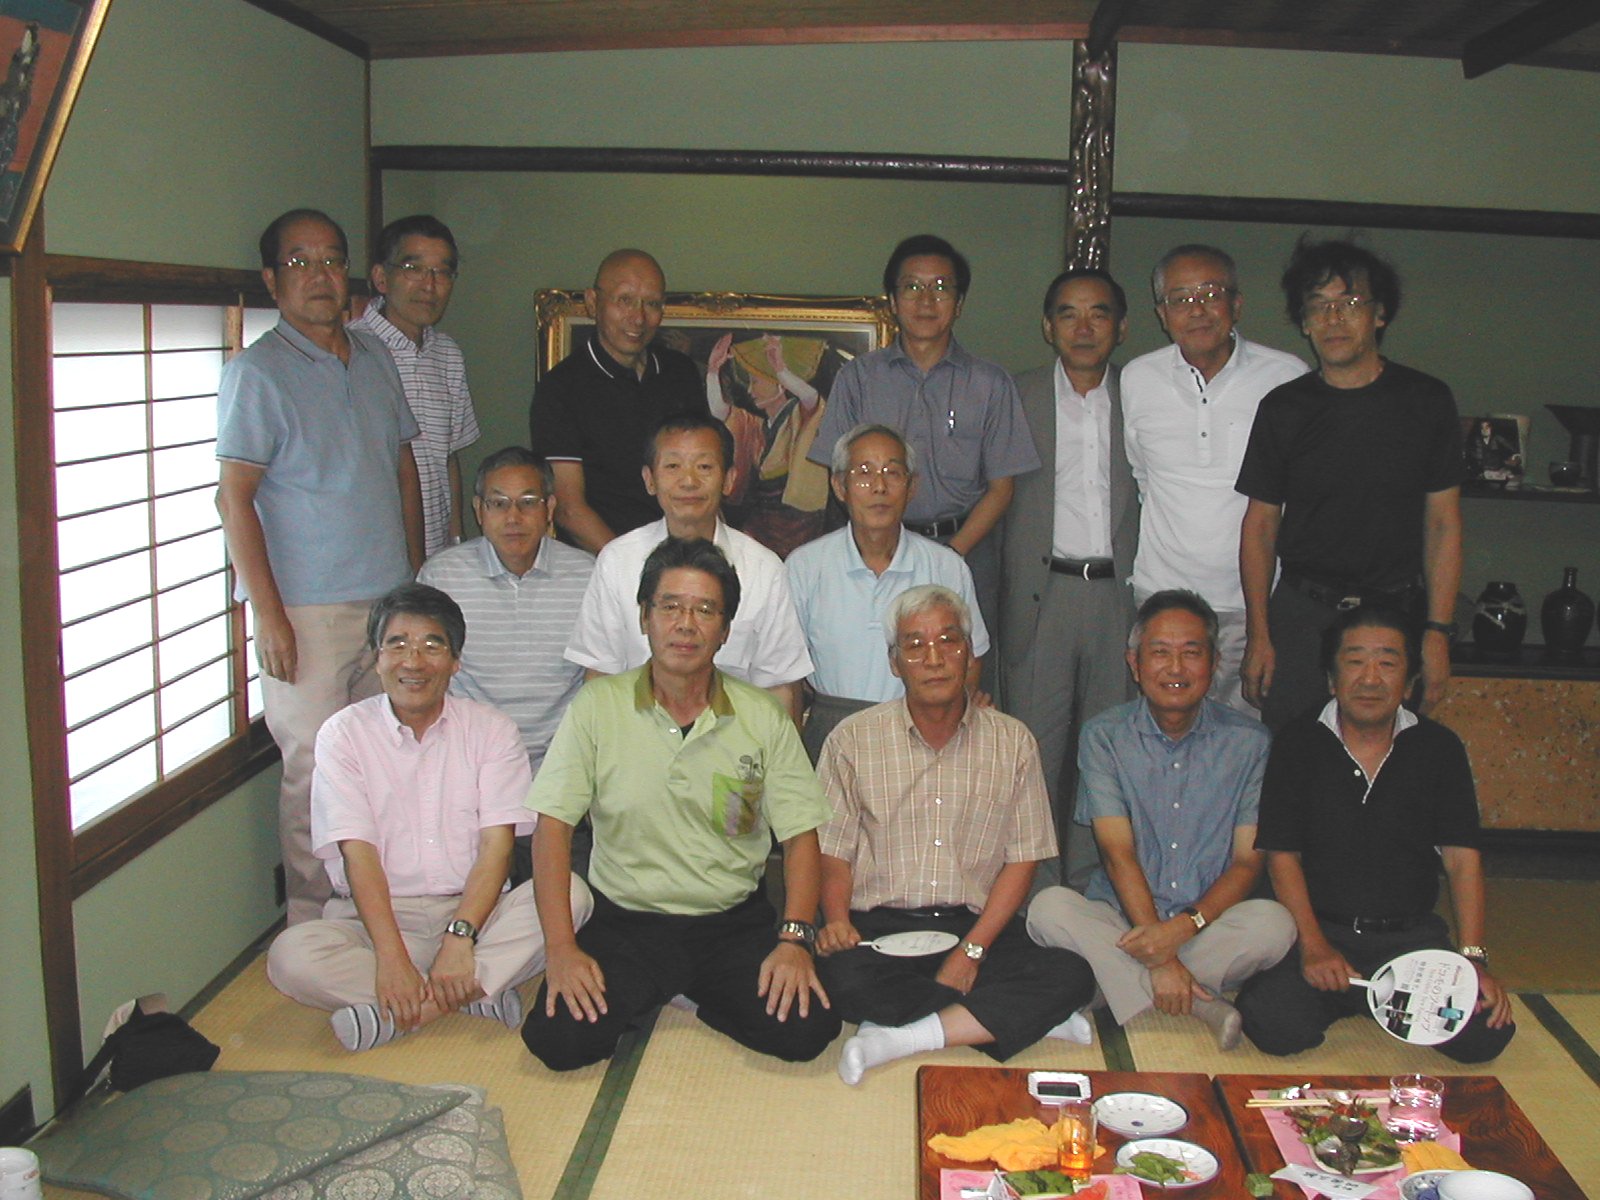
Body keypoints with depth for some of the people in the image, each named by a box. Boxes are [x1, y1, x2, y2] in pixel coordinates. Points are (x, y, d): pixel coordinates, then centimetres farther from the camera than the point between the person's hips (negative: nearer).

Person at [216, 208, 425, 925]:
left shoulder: (375, 357, 12)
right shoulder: (258, 373, -7)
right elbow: (234, 496, -11)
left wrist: (416, 573, 16)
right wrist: (269, 615, -16)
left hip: (389, 602, 6)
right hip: (306, 613, -6)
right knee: (316, 772, -3)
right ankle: (311, 927, 11)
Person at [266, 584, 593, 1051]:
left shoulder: (491, 729, 3)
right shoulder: (344, 733, 1)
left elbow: (497, 845, -6)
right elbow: (357, 852, -10)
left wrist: (459, 937, -23)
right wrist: (392, 957, -24)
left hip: (474, 911, 1)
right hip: (376, 915, -1)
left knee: (570, 892, -26)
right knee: (290, 956, -29)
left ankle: (394, 1014, -29)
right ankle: (478, 993, -23)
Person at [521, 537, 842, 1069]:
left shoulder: (764, 719, 1)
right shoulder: (598, 707, -3)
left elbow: (800, 835, 0)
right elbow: (553, 826, -5)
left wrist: (795, 939, -16)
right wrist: (562, 947, -16)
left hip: (735, 921, 1)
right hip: (626, 920, -1)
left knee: (804, 1030, -22)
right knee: (560, 1039, -24)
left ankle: (691, 995, 9)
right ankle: (646, 1000, 10)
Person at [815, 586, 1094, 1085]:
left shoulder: (1012, 742, 7)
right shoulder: (853, 740, 5)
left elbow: (1022, 859, 4)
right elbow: (833, 853, 5)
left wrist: (972, 950, -9)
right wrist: (837, 920, -17)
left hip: (978, 927, 1)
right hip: (879, 927, -1)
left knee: (1071, 976, -25)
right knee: (842, 976, -34)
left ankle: (900, 1038, -25)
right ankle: (1001, 1016, -16)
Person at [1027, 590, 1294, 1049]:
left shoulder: (1249, 741, 2)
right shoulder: (1104, 736, 0)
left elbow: (1248, 862, -2)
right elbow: (1118, 853, -10)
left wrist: (1186, 926, -21)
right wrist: (1159, 957, -22)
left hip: (1210, 924, 0)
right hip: (1120, 920, 0)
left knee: (1274, 922, -30)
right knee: (1050, 907, -29)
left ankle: (1125, 992, -23)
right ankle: (1203, 1007, -29)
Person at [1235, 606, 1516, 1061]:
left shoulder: (1439, 749, 5)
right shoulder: (1297, 745, 0)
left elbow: (1462, 858, 1)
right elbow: (1282, 854, -2)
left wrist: (1474, 958, -12)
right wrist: (1313, 946, -15)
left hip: (1412, 934, 2)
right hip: (1319, 927, -1)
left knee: (1484, 1034, -20)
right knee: (1276, 1028, -25)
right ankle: (1346, 994, 8)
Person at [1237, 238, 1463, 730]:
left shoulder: (1427, 402, 1)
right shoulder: (1283, 408, 2)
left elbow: (1443, 524, 2)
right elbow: (1260, 524, 5)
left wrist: (1438, 633, -4)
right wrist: (1258, 634, 0)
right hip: (1300, 615, 1)